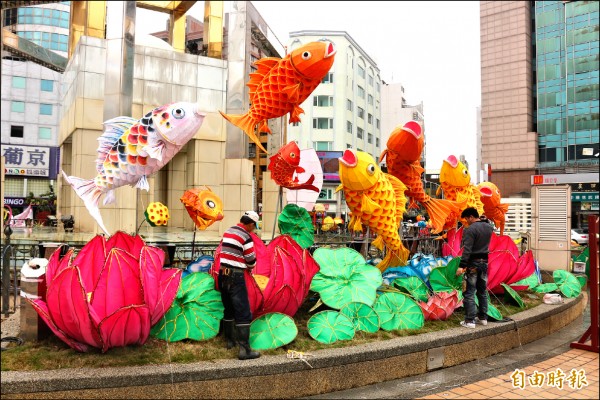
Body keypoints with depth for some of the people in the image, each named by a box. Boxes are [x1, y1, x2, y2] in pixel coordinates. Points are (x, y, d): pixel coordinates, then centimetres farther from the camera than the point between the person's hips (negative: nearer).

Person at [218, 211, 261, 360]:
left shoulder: (227, 232, 11)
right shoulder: (246, 237, -11)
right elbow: (251, 261, -5)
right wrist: (250, 266, 17)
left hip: (223, 274, 8)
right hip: (235, 276, -8)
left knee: (228, 310, 19)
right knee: (243, 314, -5)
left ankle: (230, 340, 29)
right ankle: (244, 349, -6)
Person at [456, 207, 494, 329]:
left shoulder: (470, 229, -17)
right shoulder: (488, 227, 4)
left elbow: (467, 249, -23)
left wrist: (462, 266, -25)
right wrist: (484, 220, 28)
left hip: (473, 263, -7)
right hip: (484, 262, 7)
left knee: (470, 292, -4)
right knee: (483, 291, 17)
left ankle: (470, 320, -5)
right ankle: (483, 317, 23)